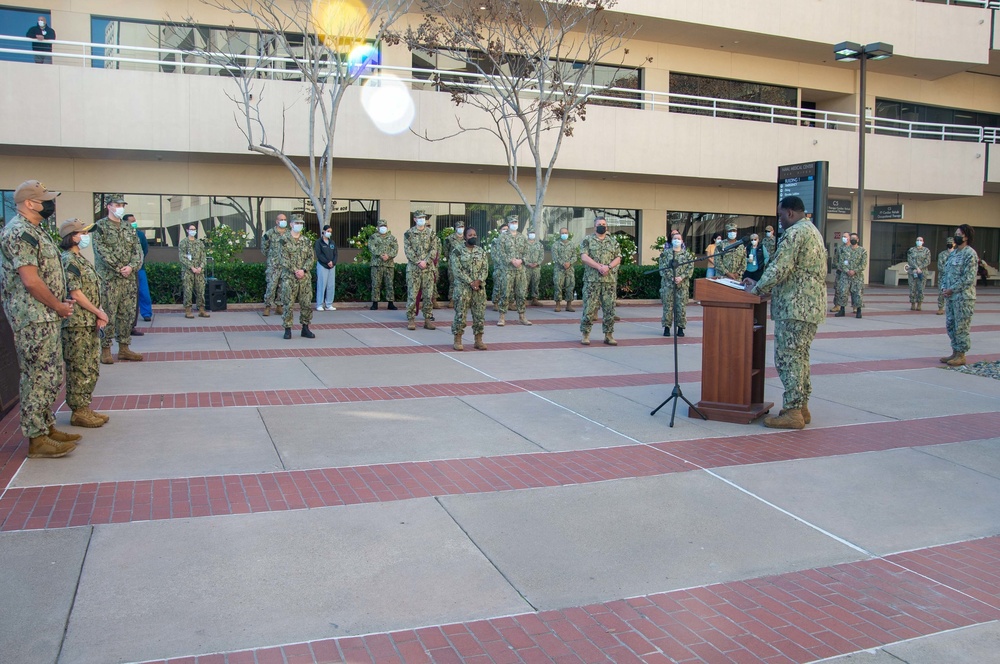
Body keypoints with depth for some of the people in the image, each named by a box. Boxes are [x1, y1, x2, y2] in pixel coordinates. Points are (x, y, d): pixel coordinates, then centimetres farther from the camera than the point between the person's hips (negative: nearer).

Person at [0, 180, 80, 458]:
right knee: (39, 377, -4)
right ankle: (37, 439, 3)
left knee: (51, 375, 16)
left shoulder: (34, 230, 16)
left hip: (46, 317, 10)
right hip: (34, 319, -10)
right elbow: (31, 280, -22)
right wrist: (59, 306, -12)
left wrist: (61, 303, 10)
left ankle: (47, 427, 26)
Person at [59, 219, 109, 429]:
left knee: (91, 369, 13)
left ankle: (84, 408, 21)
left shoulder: (80, 259, 16)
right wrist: (99, 313, -11)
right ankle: (78, 412, 5)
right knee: (79, 370, -3)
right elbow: (75, 294, -18)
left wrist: (99, 314, 2)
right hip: (77, 324, -9)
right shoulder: (68, 260, -13)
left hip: (90, 324, 9)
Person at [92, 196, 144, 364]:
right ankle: (105, 350, 2)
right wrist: (119, 268, -14)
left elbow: (138, 250, 10)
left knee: (127, 315, 8)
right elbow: (101, 251, -10)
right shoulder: (100, 226, 0)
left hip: (129, 279, 6)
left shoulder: (129, 228, 16)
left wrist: (131, 266, -8)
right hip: (108, 279, -5)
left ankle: (124, 348, 16)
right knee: (108, 315, -5)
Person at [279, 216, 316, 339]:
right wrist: (295, 271, -18)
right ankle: (287, 329, 6)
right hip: (289, 277, -4)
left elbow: (311, 257, 5)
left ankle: (305, 328, 15)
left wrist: (303, 270, -11)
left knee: (307, 304, 4)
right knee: (288, 304, -2)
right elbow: (284, 259, -8)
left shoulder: (306, 240, 11)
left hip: (305, 277, 4)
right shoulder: (284, 240, -1)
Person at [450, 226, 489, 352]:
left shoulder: (481, 251, 12)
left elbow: (485, 268, 6)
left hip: (480, 287, 4)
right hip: (462, 287, -4)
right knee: (460, 314, -4)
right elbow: (457, 270, -10)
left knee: (480, 314, 5)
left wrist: (479, 281, -11)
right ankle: (457, 341, 4)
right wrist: (470, 282, -16)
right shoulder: (457, 251, -2)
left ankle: (478, 340, 14)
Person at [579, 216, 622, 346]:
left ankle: (608, 335, 12)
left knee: (609, 308, 4)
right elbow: (584, 257, -7)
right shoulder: (587, 240, 5)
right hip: (592, 279, -3)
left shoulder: (613, 241, 14)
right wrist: (599, 267, -16)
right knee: (589, 307, -3)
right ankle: (585, 335, 5)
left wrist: (608, 267, -12)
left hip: (610, 280, 3)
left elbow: (618, 258, 7)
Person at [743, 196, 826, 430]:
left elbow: (779, 268, -21)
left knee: (788, 357, -6)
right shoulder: (812, 231, 20)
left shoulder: (795, 233, -14)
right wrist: (761, 284, 17)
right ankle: (801, 407, 21)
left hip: (796, 306, -11)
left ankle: (792, 412, -3)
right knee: (799, 357, 16)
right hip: (810, 304, 11)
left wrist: (757, 289, -8)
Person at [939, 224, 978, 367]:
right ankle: (955, 352, 21)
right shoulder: (953, 253, 14)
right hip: (950, 296, 8)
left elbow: (969, 278, -16)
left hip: (963, 297, -8)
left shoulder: (970, 254, -10)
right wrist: (944, 288, 2)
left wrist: (952, 290, -15)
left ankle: (961, 355, 4)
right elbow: (946, 272, 18)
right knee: (950, 325, 12)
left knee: (961, 327, -3)